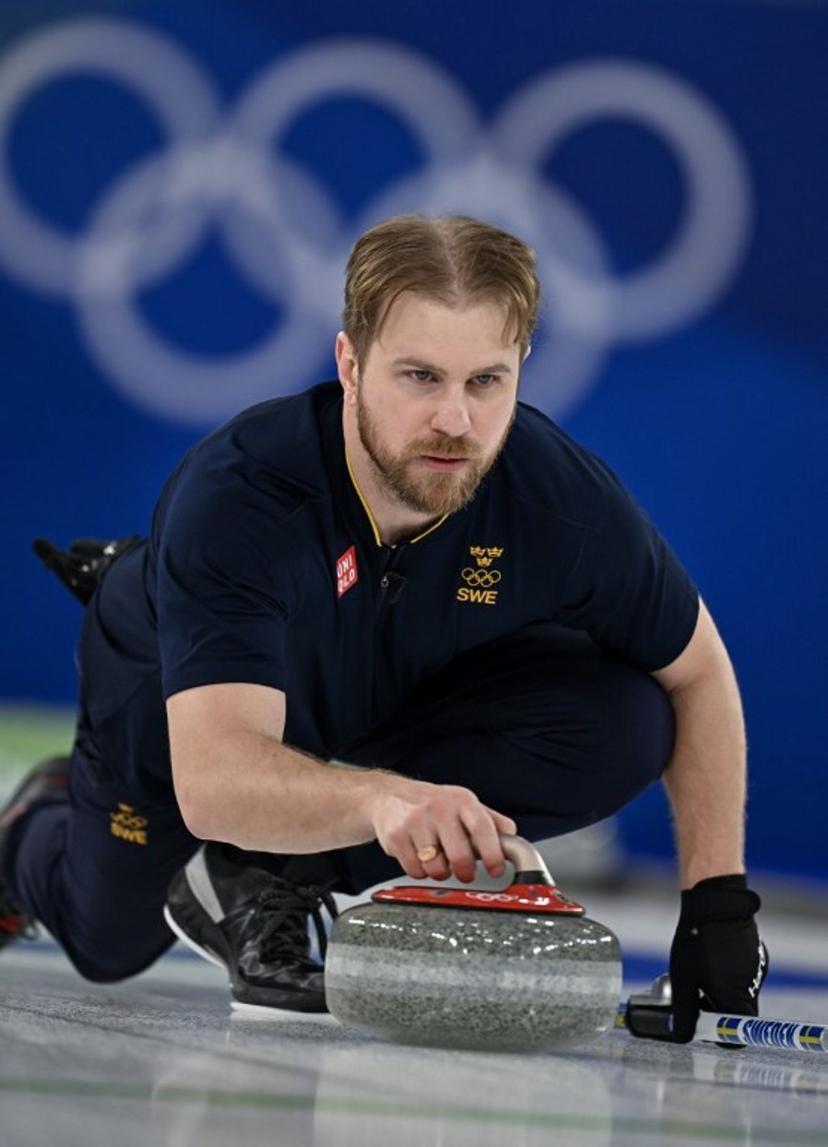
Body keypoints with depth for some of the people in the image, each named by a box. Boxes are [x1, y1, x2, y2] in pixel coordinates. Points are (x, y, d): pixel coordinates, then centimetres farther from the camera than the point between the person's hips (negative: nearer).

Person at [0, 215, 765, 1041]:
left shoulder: (563, 496, -33)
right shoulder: (235, 492, -43)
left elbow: (697, 673, -14)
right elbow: (212, 779, -53)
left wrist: (718, 896, -21)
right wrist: (382, 799, -72)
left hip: (406, 687, 2)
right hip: (180, 708, -2)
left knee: (624, 723, -24)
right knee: (109, 942, 14)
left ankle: (271, 875, -13)